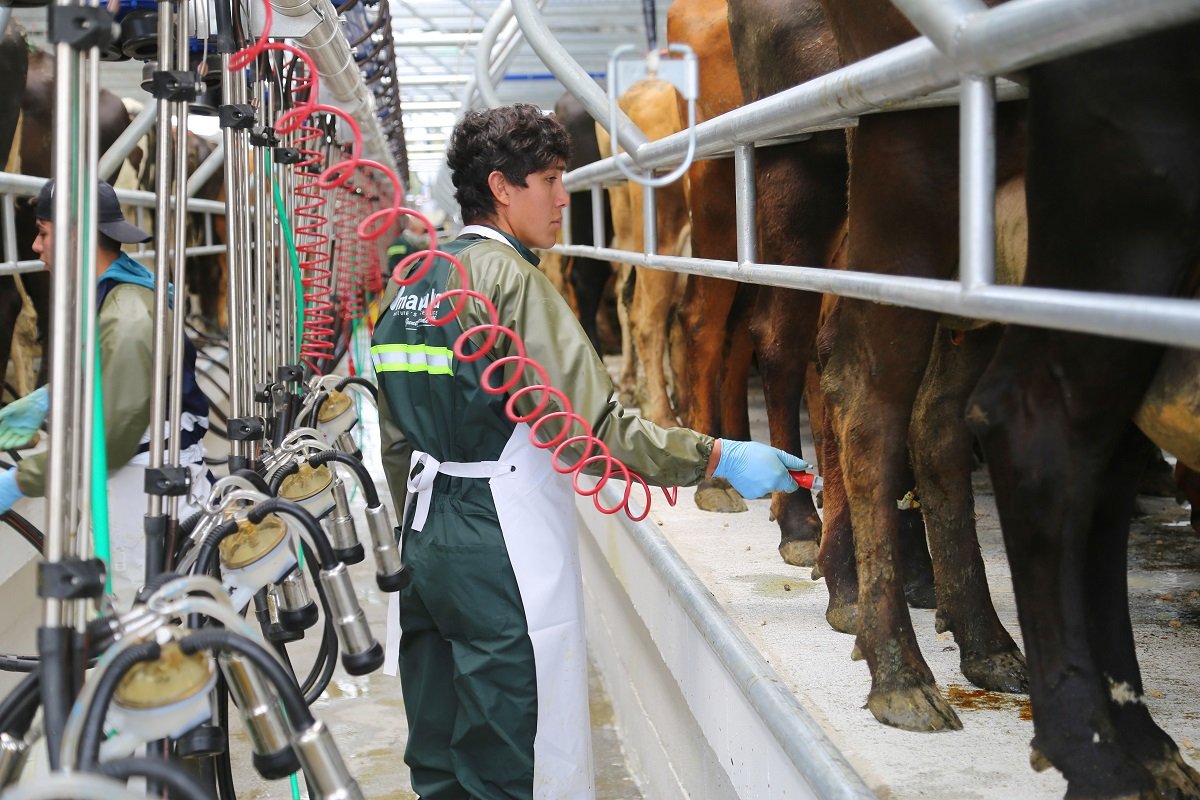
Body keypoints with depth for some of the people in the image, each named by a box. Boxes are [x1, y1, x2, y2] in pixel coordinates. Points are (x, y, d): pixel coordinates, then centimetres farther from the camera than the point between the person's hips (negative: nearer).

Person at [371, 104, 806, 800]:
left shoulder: (413, 283, 12)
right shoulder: (511, 279, -14)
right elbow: (589, 422, -22)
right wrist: (717, 458, -19)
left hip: (429, 536, 9)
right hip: (505, 546, -9)